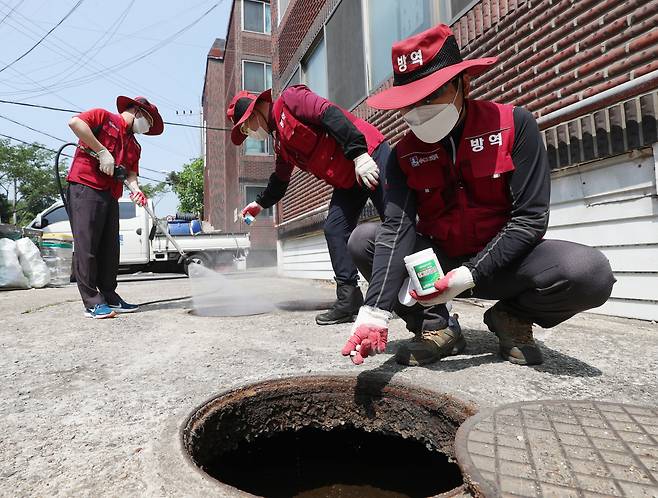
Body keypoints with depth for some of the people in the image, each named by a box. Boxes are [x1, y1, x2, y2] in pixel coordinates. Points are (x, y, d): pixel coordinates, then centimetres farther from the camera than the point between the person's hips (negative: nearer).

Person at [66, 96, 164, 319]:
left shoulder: (134, 146, 24)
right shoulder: (104, 117, 6)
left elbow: (131, 172, 12)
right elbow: (75, 122, -12)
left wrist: (135, 188, -10)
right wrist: (102, 151, -15)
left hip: (111, 196, 8)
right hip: (85, 187, -8)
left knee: (110, 248, 7)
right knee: (86, 245, -8)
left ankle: (109, 297, 14)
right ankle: (93, 302, -6)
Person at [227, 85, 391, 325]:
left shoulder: (289, 99, -6)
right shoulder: (280, 143, 21)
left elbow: (331, 115, -20)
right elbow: (280, 179, 34)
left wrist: (359, 153, -28)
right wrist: (260, 203, 44)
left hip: (370, 155, -9)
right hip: (347, 182, 9)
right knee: (334, 231, -2)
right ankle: (348, 300, 1)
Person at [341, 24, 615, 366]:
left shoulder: (513, 124, -12)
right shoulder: (404, 155, -7)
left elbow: (531, 218, -16)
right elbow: (396, 229, -20)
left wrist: (470, 275, -26)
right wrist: (376, 311, -33)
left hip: (502, 261, -1)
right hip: (437, 262, 2)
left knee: (590, 273, -30)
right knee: (362, 240, -17)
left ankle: (512, 317, 3)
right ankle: (434, 328, -4)